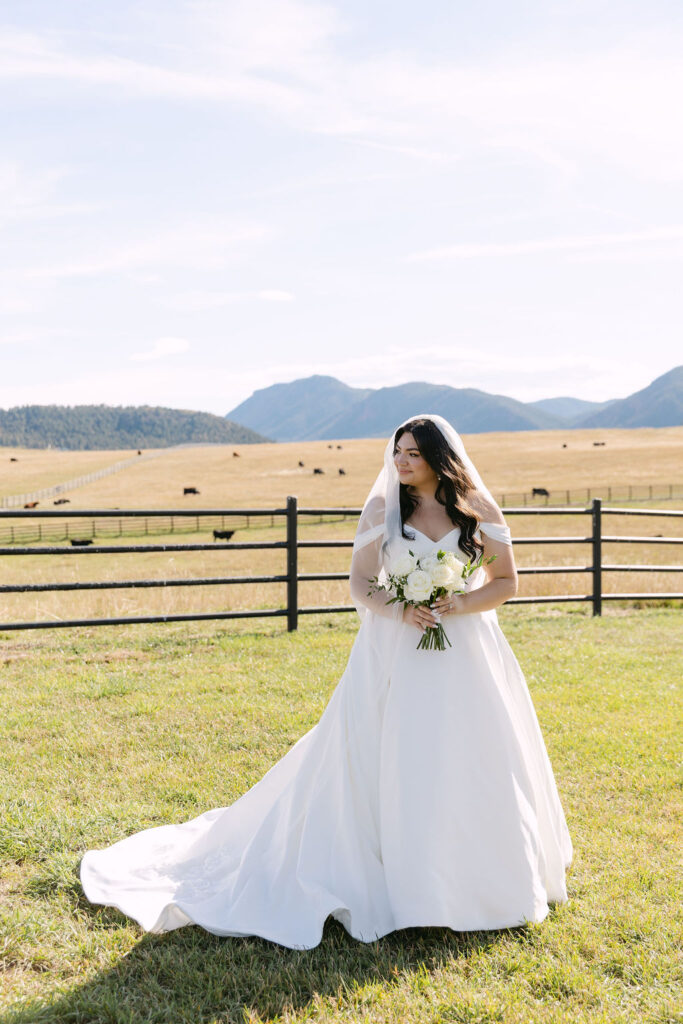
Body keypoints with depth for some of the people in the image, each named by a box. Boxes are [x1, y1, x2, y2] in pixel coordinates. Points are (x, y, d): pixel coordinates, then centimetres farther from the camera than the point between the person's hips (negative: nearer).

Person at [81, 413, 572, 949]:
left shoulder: (480, 509, 1)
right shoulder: (383, 507, 1)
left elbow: (506, 581, 4)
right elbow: (360, 583, 0)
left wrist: (456, 605, -13)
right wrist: (398, 609, -19)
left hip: (465, 657, 1)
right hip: (395, 655, -1)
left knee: (474, 772, 6)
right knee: (387, 768, -1)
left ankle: (481, 880, 28)